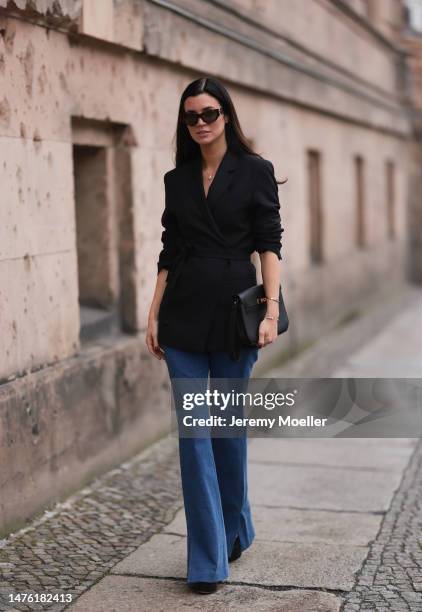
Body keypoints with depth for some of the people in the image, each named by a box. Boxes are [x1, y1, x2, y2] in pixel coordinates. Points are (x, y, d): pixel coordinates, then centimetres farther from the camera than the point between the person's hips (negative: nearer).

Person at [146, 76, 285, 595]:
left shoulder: (255, 171, 1)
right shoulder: (176, 179, 11)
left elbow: (269, 243, -5)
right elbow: (169, 252, 12)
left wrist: (272, 308, -16)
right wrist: (154, 314, 6)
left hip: (233, 309, -3)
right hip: (183, 315, 3)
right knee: (193, 428, -2)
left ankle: (235, 531, 31)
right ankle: (208, 559, 4)